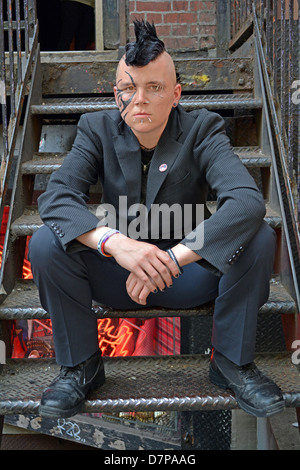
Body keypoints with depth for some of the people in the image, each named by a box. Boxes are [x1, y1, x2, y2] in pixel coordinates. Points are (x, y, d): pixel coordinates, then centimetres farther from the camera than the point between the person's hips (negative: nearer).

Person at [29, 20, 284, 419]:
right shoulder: (97, 129, -6)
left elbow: (248, 200, -29)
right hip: (115, 274, 1)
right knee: (46, 244, -23)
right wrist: (115, 242, -40)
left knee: (259, 239, -25)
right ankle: (80, 365, -2)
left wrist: (173, 257, -39)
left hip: (188, 273, -1)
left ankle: (233, 360, -4)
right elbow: (55, 196, -21)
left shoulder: (202, 129, -12)